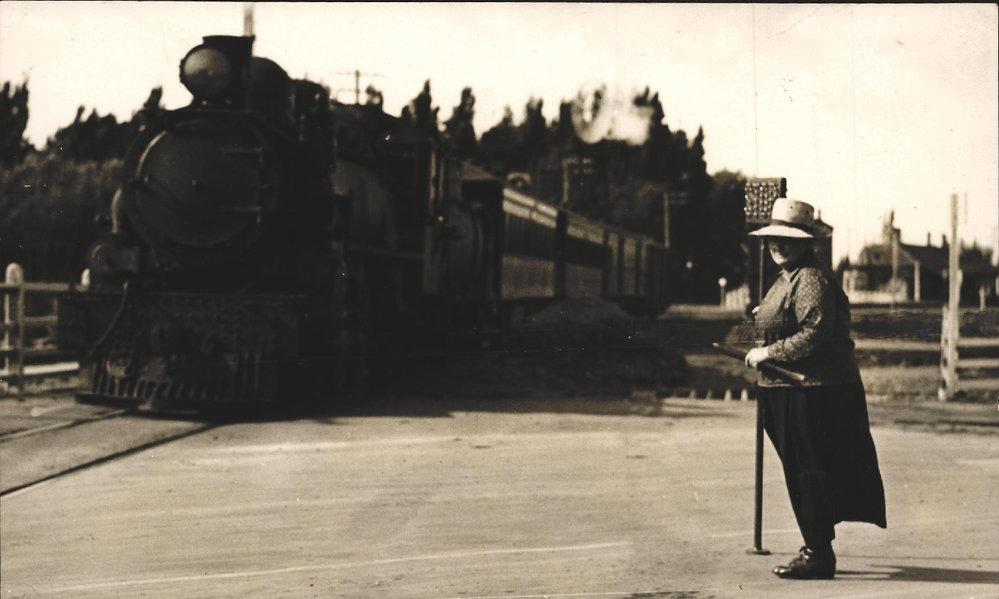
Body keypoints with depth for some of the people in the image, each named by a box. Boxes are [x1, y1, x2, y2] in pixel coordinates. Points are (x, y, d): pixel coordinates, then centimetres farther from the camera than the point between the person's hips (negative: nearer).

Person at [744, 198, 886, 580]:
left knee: (809, 473, -6)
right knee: (802, 473, 15)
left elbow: (814, 335, -24)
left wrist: (767, 352, -17)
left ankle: (818, 555, 1)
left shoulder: (811, 279, -16)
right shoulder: (788, 279, 17)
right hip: (792, 391, 11)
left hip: (812, 393, -11)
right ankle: (817, 549, 25)